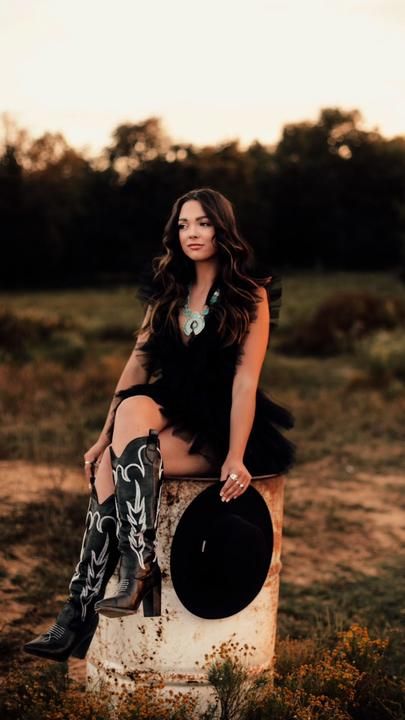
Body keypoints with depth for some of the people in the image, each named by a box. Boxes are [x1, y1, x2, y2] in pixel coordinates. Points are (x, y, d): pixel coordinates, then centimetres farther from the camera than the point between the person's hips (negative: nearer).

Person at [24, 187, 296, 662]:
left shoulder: (251, 296, -3)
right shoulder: (167, 292, 14)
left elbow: (245, 379, -12)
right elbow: (138, 362, 8)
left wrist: (236, 458, -22)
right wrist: (105, 438, 1)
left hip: (218, 428, -5)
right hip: (172, 416, 5)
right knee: (109, 469, -25)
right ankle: (78, 618, -24)